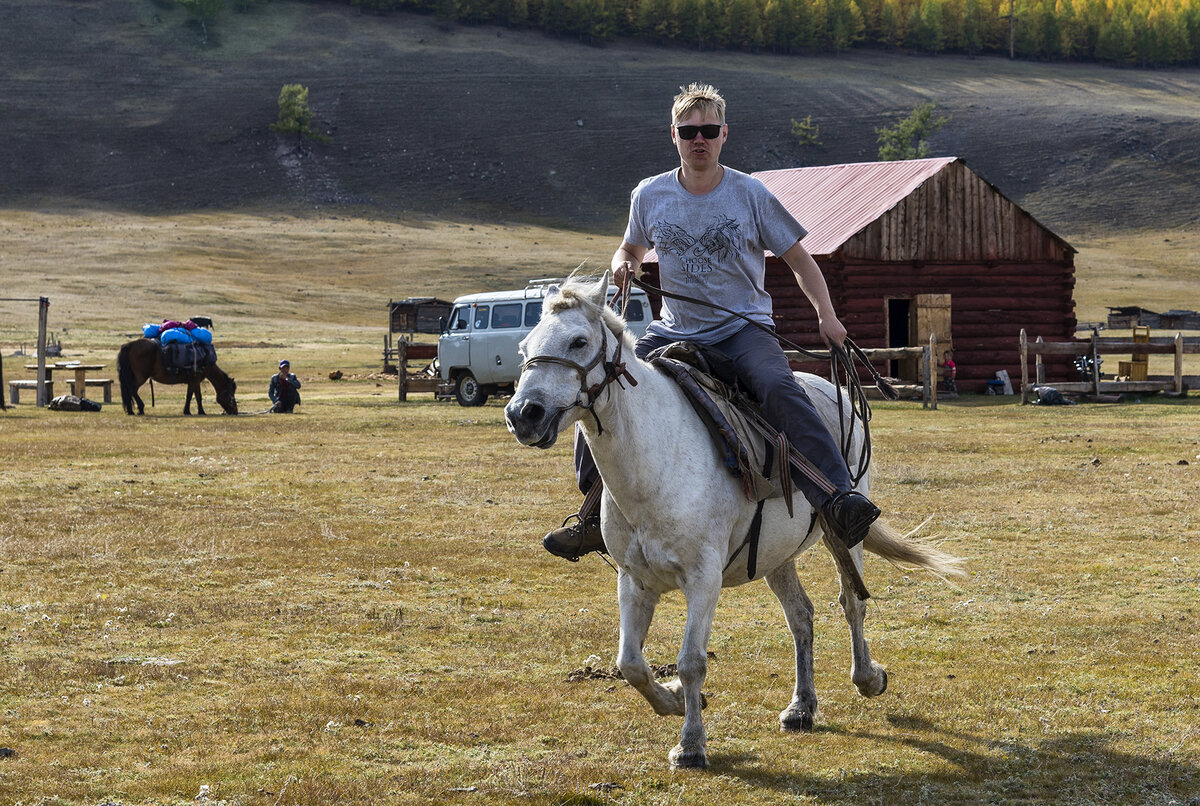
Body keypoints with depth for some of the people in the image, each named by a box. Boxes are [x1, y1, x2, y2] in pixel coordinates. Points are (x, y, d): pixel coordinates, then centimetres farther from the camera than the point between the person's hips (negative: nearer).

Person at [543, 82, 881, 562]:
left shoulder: (750, 195, -4)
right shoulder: (650, 196, 3)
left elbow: (798, 260, 3)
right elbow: (631, 249, 22)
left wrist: (826, 316, -12)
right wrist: (622, 265, -3)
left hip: (743, 329, -3)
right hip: (674, 333, 3)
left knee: (778, 388, -33)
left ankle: (836, 497, -41)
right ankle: (594, 513, -4)